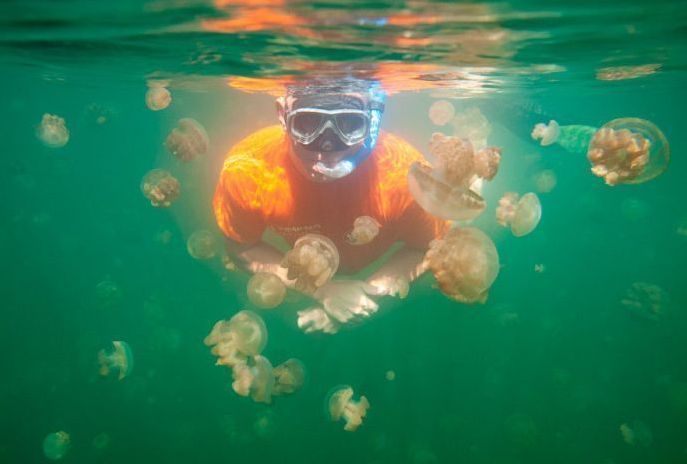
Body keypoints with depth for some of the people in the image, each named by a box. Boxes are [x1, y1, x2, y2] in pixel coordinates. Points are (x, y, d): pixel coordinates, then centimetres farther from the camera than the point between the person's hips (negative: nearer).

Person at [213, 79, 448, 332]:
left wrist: (370, 290, -34)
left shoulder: (405, 174, -40)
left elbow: (428, 250, -20)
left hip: (378, 269, -1)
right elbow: (241, 248, -19)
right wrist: (321, 288, -29)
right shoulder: (245, 171, -37)